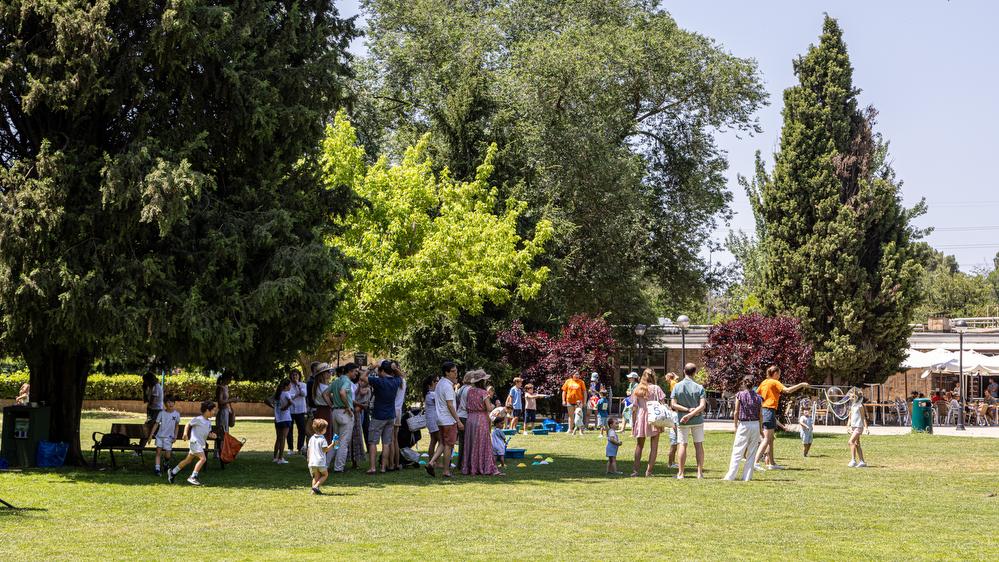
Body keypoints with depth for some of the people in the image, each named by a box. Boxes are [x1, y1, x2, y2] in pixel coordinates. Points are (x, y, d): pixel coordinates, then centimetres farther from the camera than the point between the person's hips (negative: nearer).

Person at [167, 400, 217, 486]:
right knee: (202, 458, -21)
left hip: (201, 444, 9)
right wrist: (185, 433, -18)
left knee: (188, 460, 16)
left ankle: (172, 472, 28)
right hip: (195, 442, -9)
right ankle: (192, 477, -17)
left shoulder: (209, 422, 12)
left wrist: (211, 435, -1)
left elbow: (207, 433, 20)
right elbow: (188, 424, -4)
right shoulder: (198, 419, -12)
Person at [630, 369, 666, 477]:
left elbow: (634, 409, 5)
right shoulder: (656, 388, -4)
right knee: (654, 447, 4)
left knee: (639, 445, 15)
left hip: (640, 419, 3)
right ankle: (649, 470, -2)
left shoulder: (637, 390, 5)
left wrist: (633, 424, 10)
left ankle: (635, 469, 7)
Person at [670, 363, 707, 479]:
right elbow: (702, 406, -16)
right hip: (697, 420, 0)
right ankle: (700, 472, 7)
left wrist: (687, 410, -12)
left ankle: (680, 473, 2)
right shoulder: (699, 388, -6)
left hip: (682, 421, 0)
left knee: (682, 445, 3)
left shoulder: (677, 386, -5)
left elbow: (673, 404, -11)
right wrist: (690, 414, -18)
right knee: (699, 445, 7)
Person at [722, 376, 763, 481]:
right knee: (751, 452, 8)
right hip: (756, 425, 3)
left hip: (744, 425, -3)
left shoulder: (740, 395, -5)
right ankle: (747, 476, 7)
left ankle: (730, 476, -3)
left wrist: (735, 426, 6)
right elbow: (760, 415, 7)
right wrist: (761, 429, 14)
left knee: (737, 451, -1)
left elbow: (736, 412, -4)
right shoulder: (758, 397, 4)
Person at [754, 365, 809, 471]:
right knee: (767, 439, -11)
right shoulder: (775, 383, -8)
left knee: (770, 439, 15)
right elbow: (787, 390, -20)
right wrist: (801, 385, -14)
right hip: (769, 411, -9)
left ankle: (771, 463, 19)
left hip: (762, 410, 9)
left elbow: (756, 394, 15)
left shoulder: (764, 382, 14)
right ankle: (756, 462, -21)